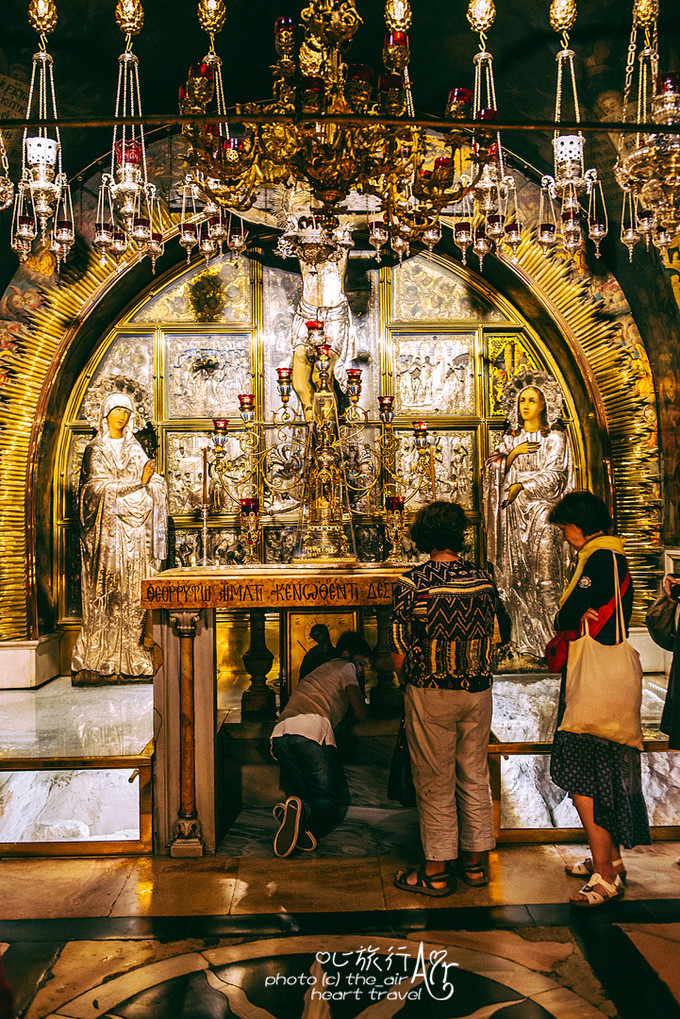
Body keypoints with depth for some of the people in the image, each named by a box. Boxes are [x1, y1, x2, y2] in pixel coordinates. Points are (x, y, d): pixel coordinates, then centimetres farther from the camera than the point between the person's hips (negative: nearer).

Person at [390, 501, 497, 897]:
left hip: (430, 694, -4)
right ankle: (475, 863, 27)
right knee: (475, 777, 16)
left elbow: (400, 654, -10)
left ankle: (437, 872, 17)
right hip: (478, 689, 4)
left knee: (435, 783, 7)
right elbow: (488, 637, 8)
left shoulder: (412, 583, -14)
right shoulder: (484, 580, -1)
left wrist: (411, 683, 9)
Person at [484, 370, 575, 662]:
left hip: (542, 512, -4)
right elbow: (493, 470, 6)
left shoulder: (555, 437, 3)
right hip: (514, 515, 4)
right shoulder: (510, 438, 15)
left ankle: (548, 642, -4)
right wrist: (511, 454, -8)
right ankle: (525, 640, 7)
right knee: (517, 577, 1)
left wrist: (520, 487, -10)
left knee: (544, 577, -9)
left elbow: (554, 476, -6)